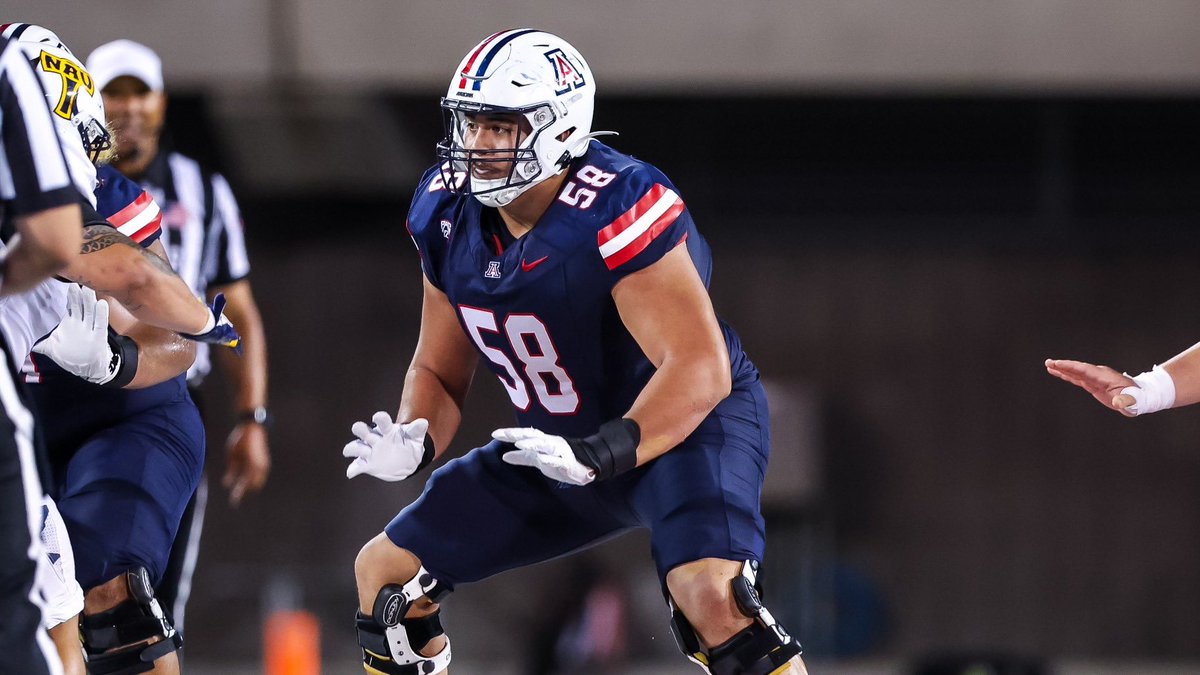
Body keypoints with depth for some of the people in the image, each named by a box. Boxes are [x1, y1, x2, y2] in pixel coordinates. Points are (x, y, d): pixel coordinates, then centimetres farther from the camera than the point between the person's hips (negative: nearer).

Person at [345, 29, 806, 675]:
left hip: (686, 424, -8)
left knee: (710, 592, -35)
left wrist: (600, 454, -43)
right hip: (562, 444, 8)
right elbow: (439, 370, 6)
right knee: (385, 572, 7)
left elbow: (699, 369, -32)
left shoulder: (611, 210, -29)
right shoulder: (450, 215, -6)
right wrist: (413, 441, -15)